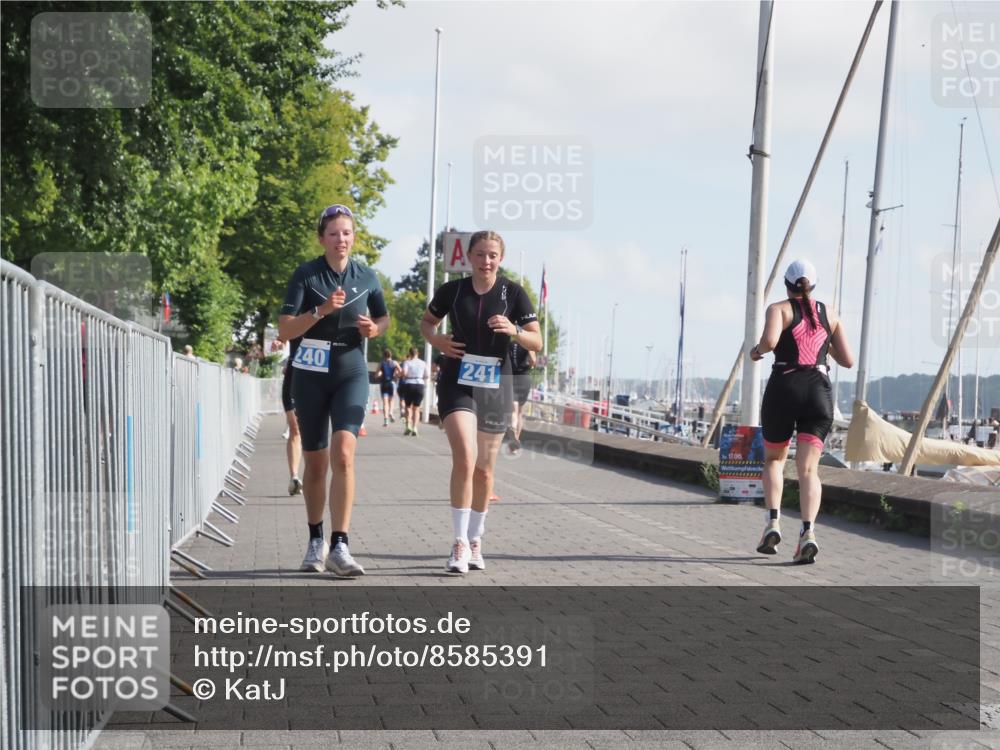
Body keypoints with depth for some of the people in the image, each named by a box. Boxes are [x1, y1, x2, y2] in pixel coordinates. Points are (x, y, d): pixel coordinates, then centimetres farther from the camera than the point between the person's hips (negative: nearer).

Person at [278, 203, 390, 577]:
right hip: (311, 374, 0)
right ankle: (316, 542, 26)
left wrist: (374, 329, -4)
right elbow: (285, 329, -12)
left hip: (351, 372, 1)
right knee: (315, 463, 8)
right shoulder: (305, 274, -5)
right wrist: (321, 310, -26)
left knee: (343, 454, -19)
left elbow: (384, 317, 19)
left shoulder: (366, 276, 3)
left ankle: (339, 547, -20)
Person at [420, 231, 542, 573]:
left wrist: (514, 331, -23)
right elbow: (427, 321, 17)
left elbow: (537, 342, -3)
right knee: (465, 459, -19)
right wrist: (436, 339, -5)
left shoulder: (513, 293, -2)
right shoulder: (452, 290, 0)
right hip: (457, 382, -1)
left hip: (495, 385, 1)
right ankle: (459, 544, -13)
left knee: (484, 469, 10)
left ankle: (475, 541, 27)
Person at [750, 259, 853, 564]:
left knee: (774, 459, 20)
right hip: (819, 391, 2)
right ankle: (808, 531, -25)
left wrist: (757, 350, 5)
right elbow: (848, 360, 16)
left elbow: (769, 340, -16)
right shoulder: (829, 314, 17)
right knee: (808, 468, -4)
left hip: (784, 388, -2)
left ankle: (773, 522, 3)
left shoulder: (779, 309, 5)